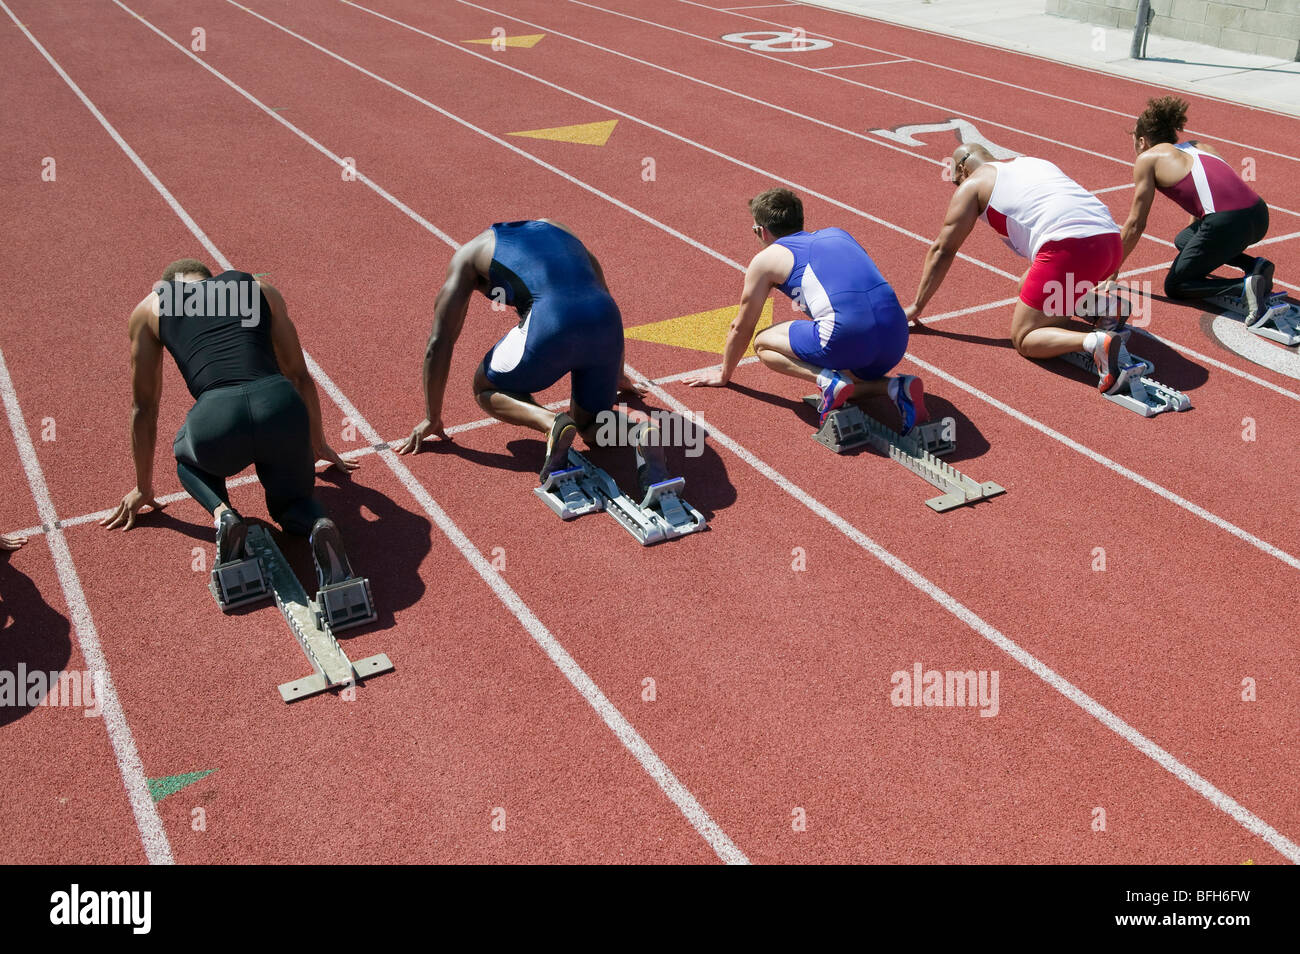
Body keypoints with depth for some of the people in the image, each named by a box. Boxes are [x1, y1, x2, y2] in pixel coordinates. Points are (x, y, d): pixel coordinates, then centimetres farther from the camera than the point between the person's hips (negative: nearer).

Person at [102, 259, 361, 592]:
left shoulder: (149, 308, 25)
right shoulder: (260, 289, 28)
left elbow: (144, 406, 30)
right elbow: (300, 376, 35)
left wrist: (143, 488, 41)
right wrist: (319, 443, 50)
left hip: (218, 422, -1)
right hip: (282, 410, 1)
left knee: (188, 455, 37)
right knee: (289, 501, 30)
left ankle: (222, 513, 6)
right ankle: (318, 525, -7)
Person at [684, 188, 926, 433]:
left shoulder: (766, 259, 14)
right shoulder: (838, 234, 30)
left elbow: (741, 327, 24)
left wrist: (724, 374, 41)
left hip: (847, 334, -6)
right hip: (897, 336, 6)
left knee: (763, 343, 17)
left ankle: (829, 381, -6)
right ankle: (896, 387, 4)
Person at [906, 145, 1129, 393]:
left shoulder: (971, 185, 13)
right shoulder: (1030, 161, 33)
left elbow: (942, 250, 15)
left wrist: (917, 305, 24)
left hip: (1068, 247, -8)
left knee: (1023, 339, 2)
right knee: (1028, 287, 30)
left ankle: (1097, 342, -23)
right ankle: (1098, 303, 10)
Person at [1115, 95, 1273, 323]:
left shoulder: (1148, 158, 9)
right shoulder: (1201, 147, 27)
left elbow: (1136, 225, 8)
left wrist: (1113, 270, 19)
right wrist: (1193, 258, 48)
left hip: (1227, 225, -7)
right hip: (1259, 216, 7)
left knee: (1174, 287, 13)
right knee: (1183, 240, 31)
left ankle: (1244, 286, -10)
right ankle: (1255, 265, 13)